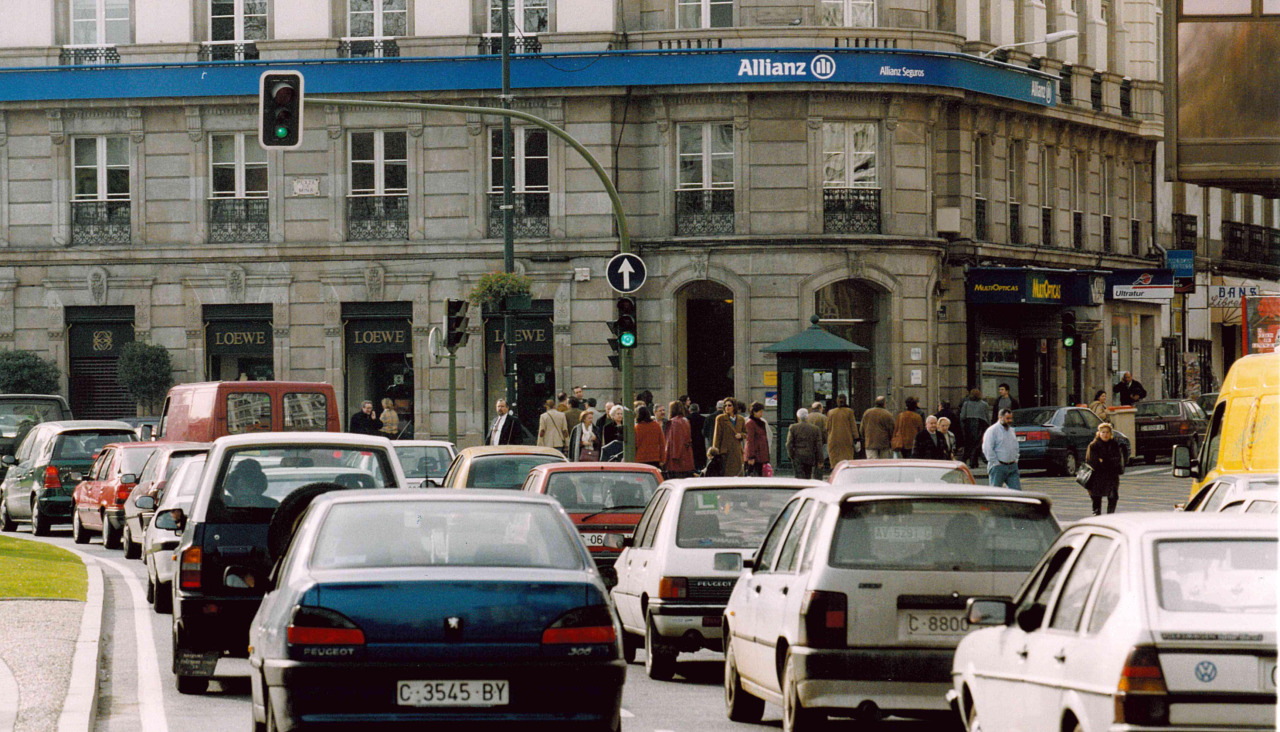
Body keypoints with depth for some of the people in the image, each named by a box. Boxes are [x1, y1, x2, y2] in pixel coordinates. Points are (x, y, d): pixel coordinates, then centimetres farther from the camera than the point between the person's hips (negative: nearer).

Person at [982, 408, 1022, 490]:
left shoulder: (1012, 431, 16)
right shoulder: (992, 430, -7)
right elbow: (987, 450, -13)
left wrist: (1015, 460, 13)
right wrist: (996, 463, -15)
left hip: (1012, 467, 6)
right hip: (998, 468, -6)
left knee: (1017, 490, -1)